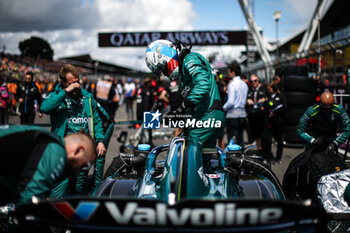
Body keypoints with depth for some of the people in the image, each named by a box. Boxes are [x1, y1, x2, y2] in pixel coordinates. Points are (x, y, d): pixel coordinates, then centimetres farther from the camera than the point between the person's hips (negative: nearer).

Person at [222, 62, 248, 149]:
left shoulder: (232, 84, -12)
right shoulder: (244, 84, 13)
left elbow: (230, 102, -20)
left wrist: (222, 109, -5)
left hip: (233, 116, -8)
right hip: (242, 115, 8)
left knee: (232, 141, -4)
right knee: (240, 139, 11)